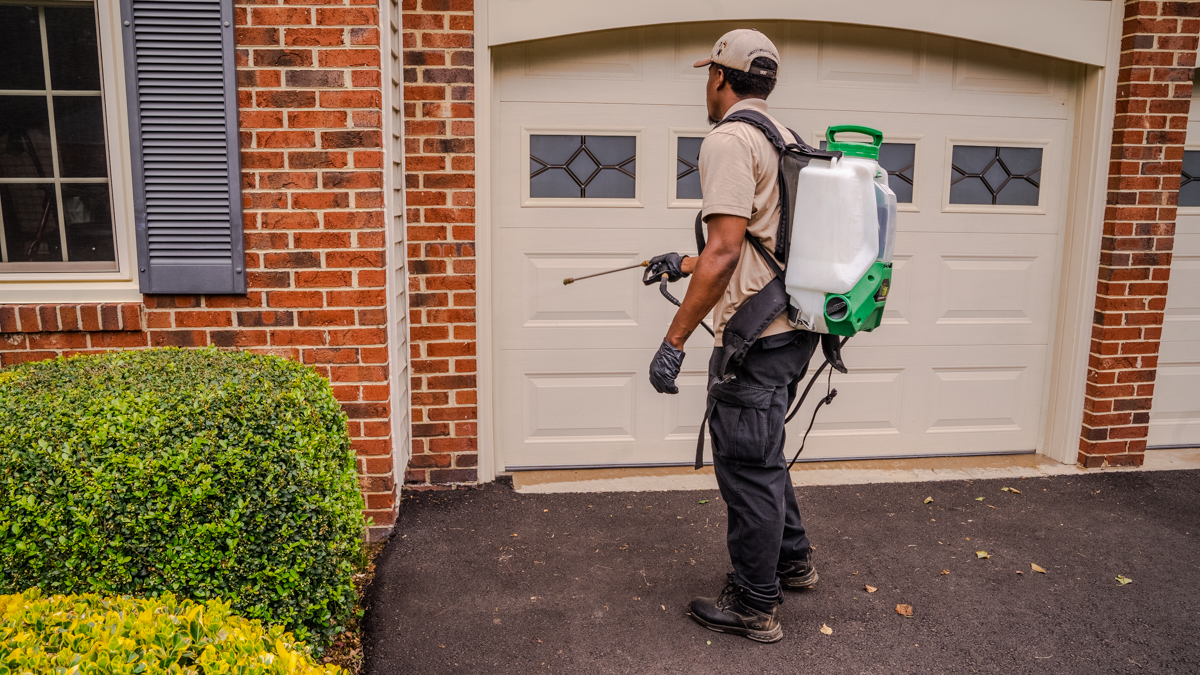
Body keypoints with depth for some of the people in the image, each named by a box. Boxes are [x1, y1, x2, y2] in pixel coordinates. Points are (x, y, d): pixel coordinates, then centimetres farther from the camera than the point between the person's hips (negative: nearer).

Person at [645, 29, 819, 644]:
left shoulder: (728, 139, -14)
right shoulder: (784, 140, 17)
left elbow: (725, 252, -24)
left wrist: (673, 342, -21)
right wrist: (684, 264, 31)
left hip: (755, 336, -10)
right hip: (795, 327, 10)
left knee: (747, 467, 2)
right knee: (761, 457, 24)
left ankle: (755, 606, 16)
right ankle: (792, 560, 40)